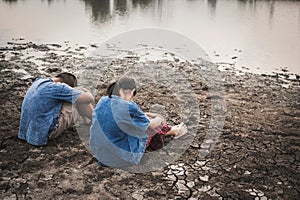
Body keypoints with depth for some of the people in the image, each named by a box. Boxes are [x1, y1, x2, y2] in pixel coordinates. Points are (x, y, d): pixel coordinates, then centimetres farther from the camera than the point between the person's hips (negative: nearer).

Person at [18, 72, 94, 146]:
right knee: (79, 99, -2)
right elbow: (89, 99, -18)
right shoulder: (57, 88, -21)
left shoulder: (38, 81, 4)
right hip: (46, 133, -9)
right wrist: (86, 93, 4)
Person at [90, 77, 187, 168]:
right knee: (155, 125, 10)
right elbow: (149, 124, -7)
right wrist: (158, 119, 16)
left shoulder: (103, 101, -6)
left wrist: (144, 115, 24)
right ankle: (172, 130, 40)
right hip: (123, 157, -7)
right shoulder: (129, 107, -27)